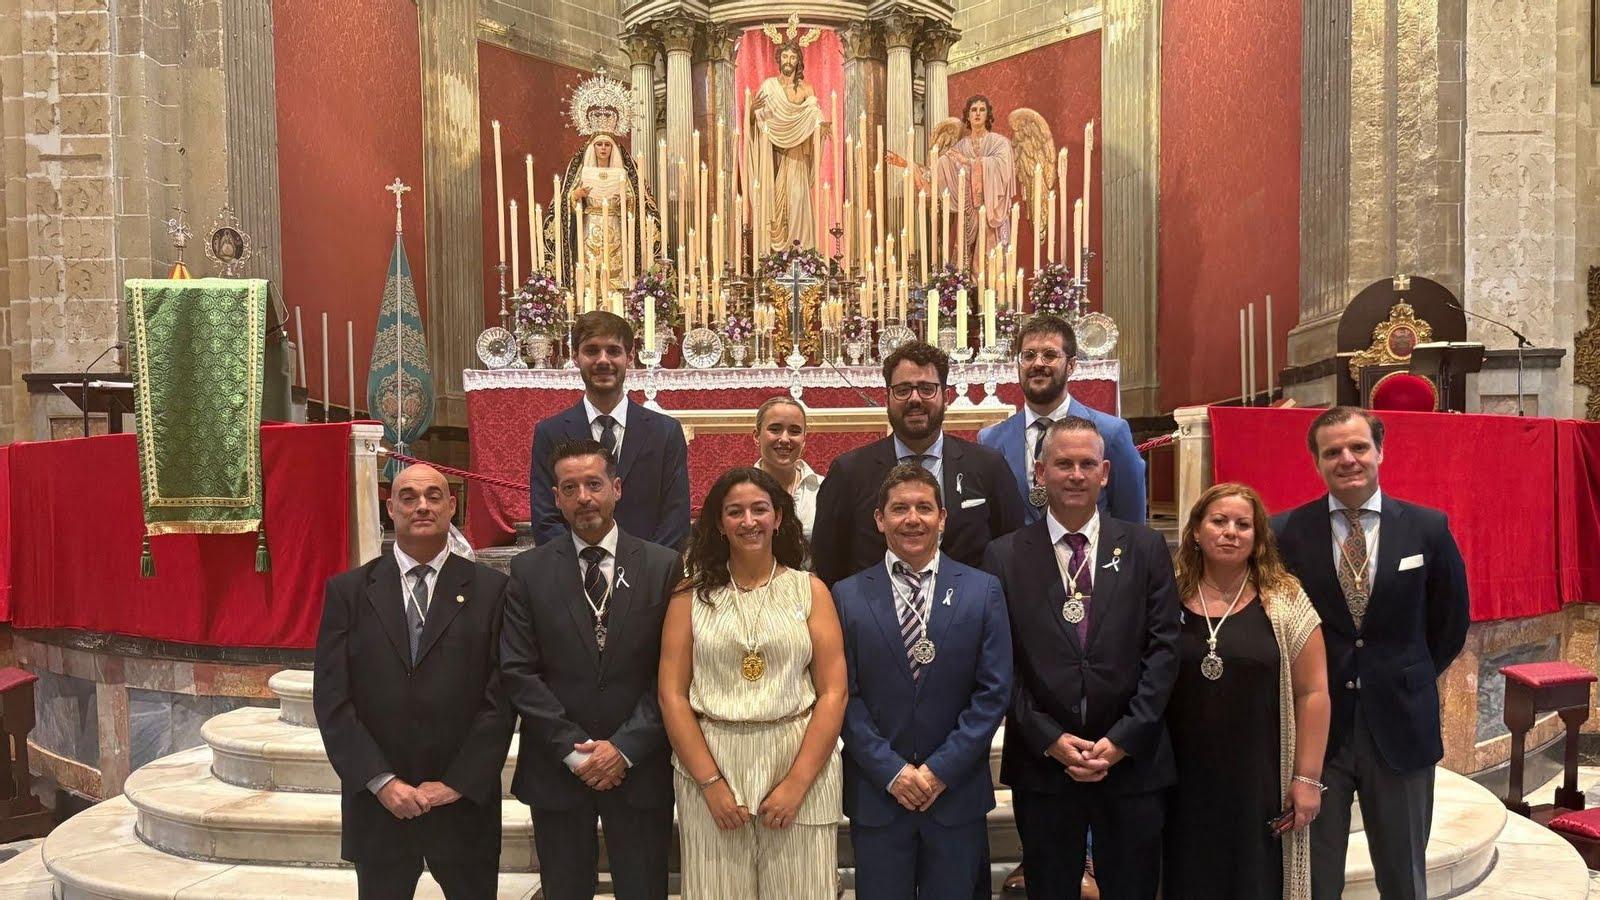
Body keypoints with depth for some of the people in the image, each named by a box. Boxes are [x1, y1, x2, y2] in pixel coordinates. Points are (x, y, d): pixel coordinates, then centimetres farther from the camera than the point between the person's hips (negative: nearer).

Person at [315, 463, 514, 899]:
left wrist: (456, 783, -9)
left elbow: (500, 699, -4)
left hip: (465, 804, -1)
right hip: (377, 806, 1)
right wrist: (382, 782, -9)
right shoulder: (348, 591, 2)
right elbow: (332, 700, -2)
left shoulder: (490, 589, -1)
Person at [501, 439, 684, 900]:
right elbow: (518, 671, -5)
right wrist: (574, 750, -10)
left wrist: (625, 747, -11)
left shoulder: (664, 567, -2)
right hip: (556, 770, 1)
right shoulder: (529, 571, 0)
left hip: (639, 768, -1)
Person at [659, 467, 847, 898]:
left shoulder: (811, 591, 4)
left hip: (801, 766, 0)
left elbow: (833, 693, 0)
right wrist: (710, 781, -8)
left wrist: (797, 783, -9)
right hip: (709, 768, 0)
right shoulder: (690, 596, 5)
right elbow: (672, 694, 1)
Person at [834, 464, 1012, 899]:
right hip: (876, 793, 0)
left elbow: (994, 691, -2)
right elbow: (844, 696, -3)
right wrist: (891, 771, -10)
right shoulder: (848, 597, 0)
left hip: (957, 792, 1)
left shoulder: (983, 591, 1)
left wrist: (941, 769, -8)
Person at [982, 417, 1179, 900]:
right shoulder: (1005, 556, 0)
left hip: (1133, 759, 1)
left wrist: (1124, 738, -8)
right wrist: (1048, 739, -9)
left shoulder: (1145, 547, 3)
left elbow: (1163, 648, -1)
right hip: (1042, 765, 0)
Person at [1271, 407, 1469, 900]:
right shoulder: (1286, 532, -6)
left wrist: (1412, 680, 9)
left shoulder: (1428, 528, -2)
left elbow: (1450, 622, 10)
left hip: (1401, 725, 1)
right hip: (1314, 725, -1)